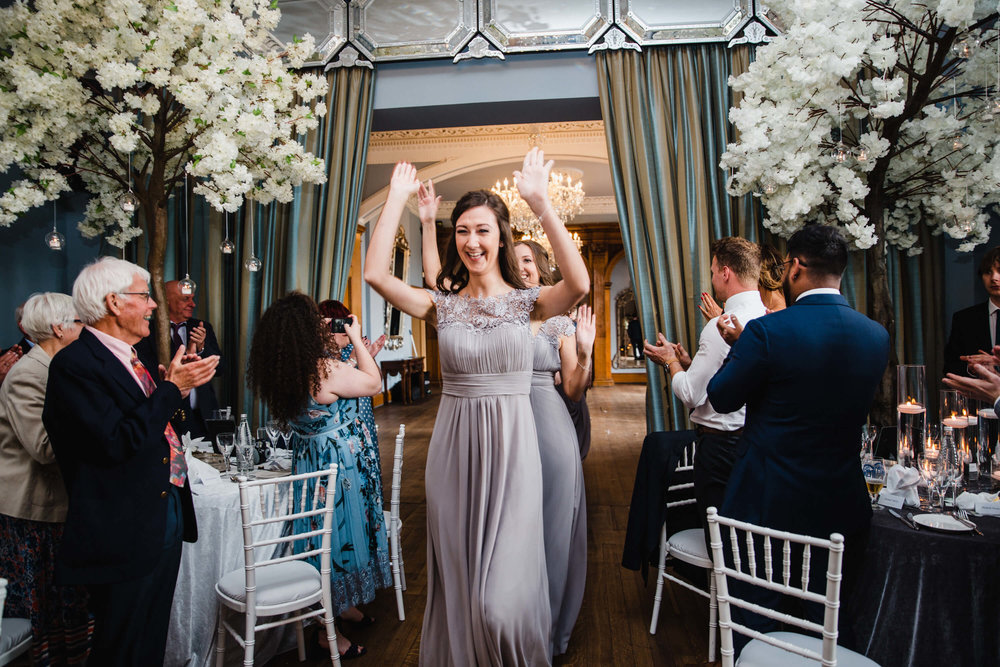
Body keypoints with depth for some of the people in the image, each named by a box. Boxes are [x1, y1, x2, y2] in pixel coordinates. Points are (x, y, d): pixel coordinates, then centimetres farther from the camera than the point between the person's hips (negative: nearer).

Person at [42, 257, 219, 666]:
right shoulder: (75, 364, -17)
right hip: (125, 531, -8)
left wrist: (176, 386, 0)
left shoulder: (128, 357, 11)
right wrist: (172, 388, -19)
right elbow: (117, 443, -26)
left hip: (166, 516, 9)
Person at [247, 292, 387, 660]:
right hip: (338, 465, -8)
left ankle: (342, 604, 43)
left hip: (308, 460, 8)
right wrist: (356, 338, -6)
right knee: (340, 536, 7)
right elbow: (373, 383, -12)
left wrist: (330, 341, 11)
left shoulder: (280, 372, -4)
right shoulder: (328, 370, -28)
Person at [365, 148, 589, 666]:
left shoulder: (527, 303, -1)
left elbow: (579, 284, -22)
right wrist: (397, 199, -6)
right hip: (454, 447, 2)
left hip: (511, 447, -2)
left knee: (505, 591, 1)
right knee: (457, 579, 15)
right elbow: (375, 274, -10)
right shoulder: (443, 305, 3)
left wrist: (540, 202, -22)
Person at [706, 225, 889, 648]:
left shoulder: (767, 331, -21)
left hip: (766, 504, -5)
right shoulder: (877, 336, -3)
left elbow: (721, 398, -10)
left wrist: (740, 347, 6)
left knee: (752, 626, 15)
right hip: (842, 510, 5)